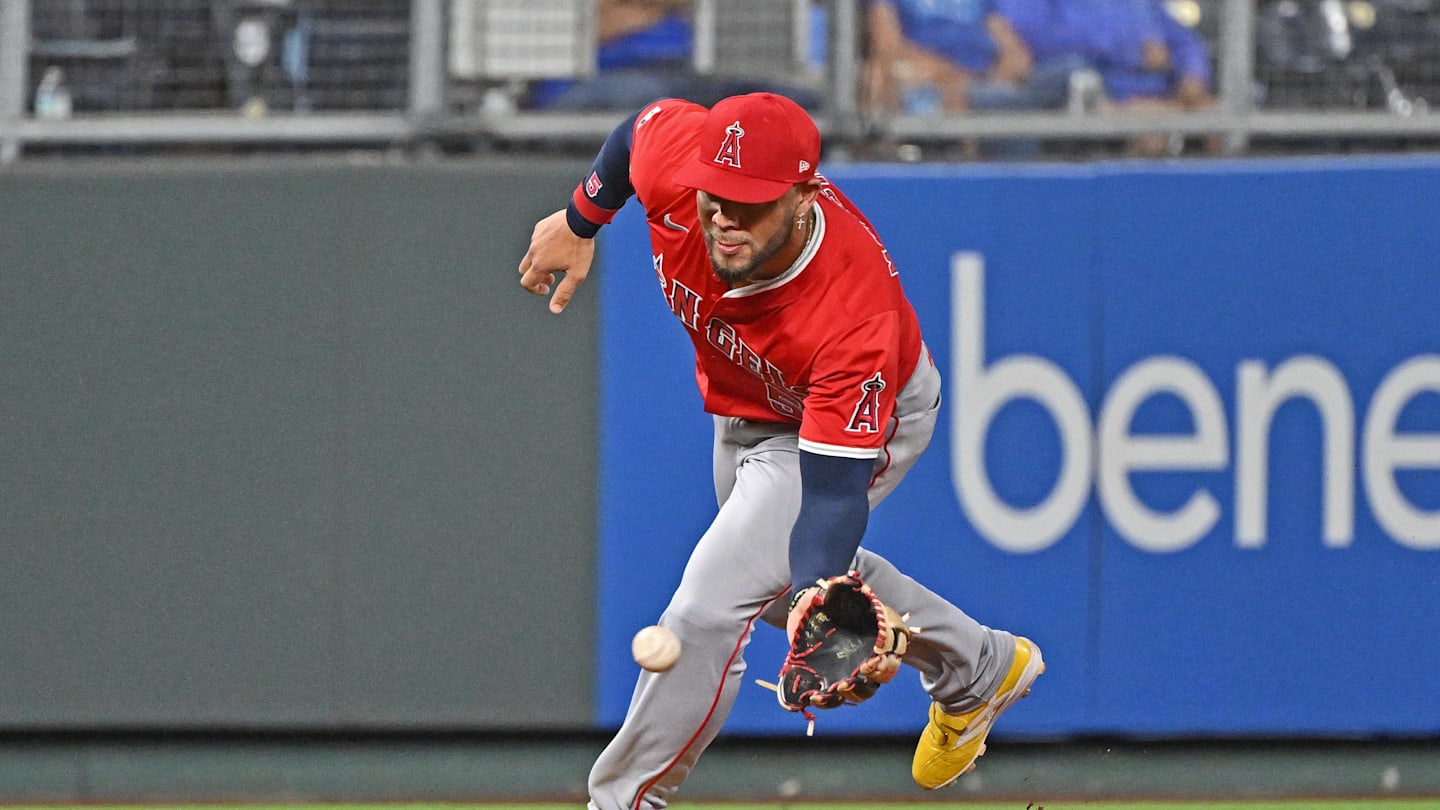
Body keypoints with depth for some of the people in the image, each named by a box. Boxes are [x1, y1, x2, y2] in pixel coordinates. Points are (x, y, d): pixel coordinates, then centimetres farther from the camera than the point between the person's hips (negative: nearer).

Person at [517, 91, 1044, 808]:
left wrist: (816, 604, -60)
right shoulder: (672, 157, -35)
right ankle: (978, 668, 50)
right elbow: (643, 124, -8)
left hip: (864, 420, -7)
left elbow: (833, 485, -45)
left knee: (710, 608, -19)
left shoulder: (854, 313, -46)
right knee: (786, 579, 29)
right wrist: (580, 221, 4)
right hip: (742, 410, 7)